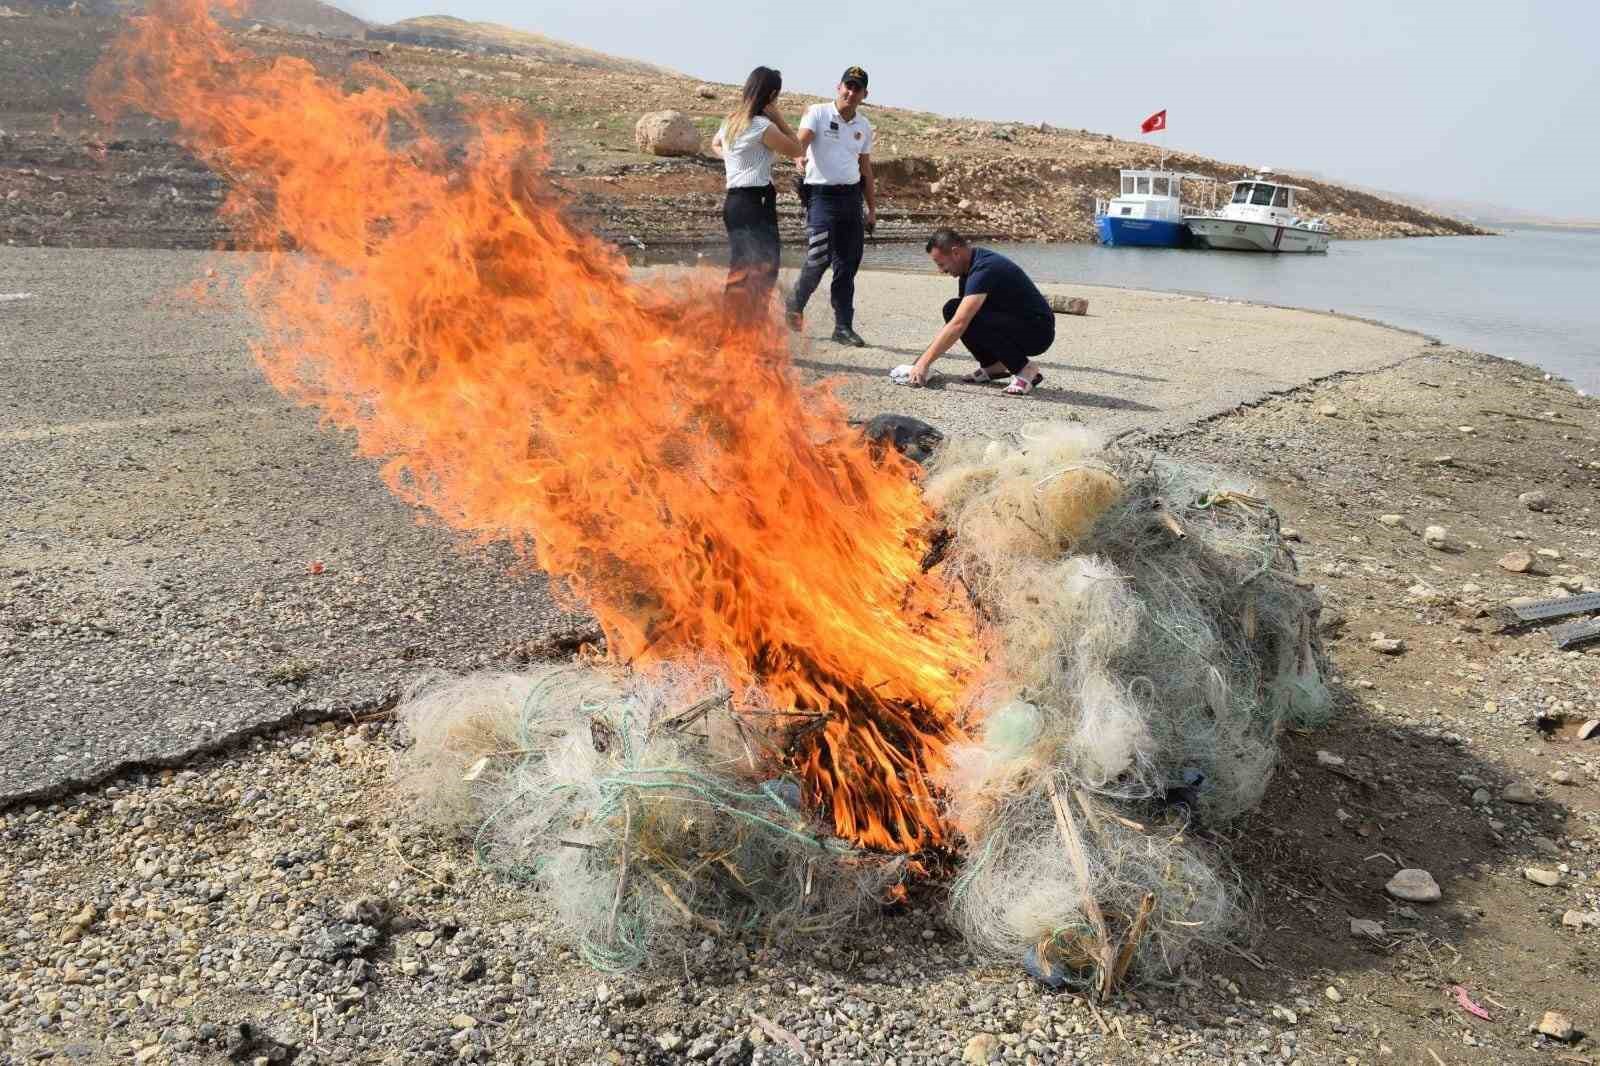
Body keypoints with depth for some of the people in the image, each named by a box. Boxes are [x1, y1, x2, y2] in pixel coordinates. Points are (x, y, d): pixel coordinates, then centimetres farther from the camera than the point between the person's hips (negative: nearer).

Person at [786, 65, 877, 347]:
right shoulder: (818, 113, -2)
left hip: (852, 197, 5)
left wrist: (872, 208, 17)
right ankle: (795, 305, 11)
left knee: (848, 265, 4)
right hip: (822, 194, -5)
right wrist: (799, 157, -43)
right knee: (819, 258, -15)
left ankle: (844, 327, 10)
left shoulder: (864, 126, 13)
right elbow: (801, 140, -19)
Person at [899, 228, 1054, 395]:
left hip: (1039, 331, -9)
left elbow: (959, 324, -34)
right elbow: (957, 318, 12)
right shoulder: (969, 266, 3)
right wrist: (926, 357, 4)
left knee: (971, 320, -30)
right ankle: (994, 366, 6)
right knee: (952, 310, -4)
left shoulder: (984, 269, -26)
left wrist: (925, 362, -32)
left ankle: (1026, 370, -14)